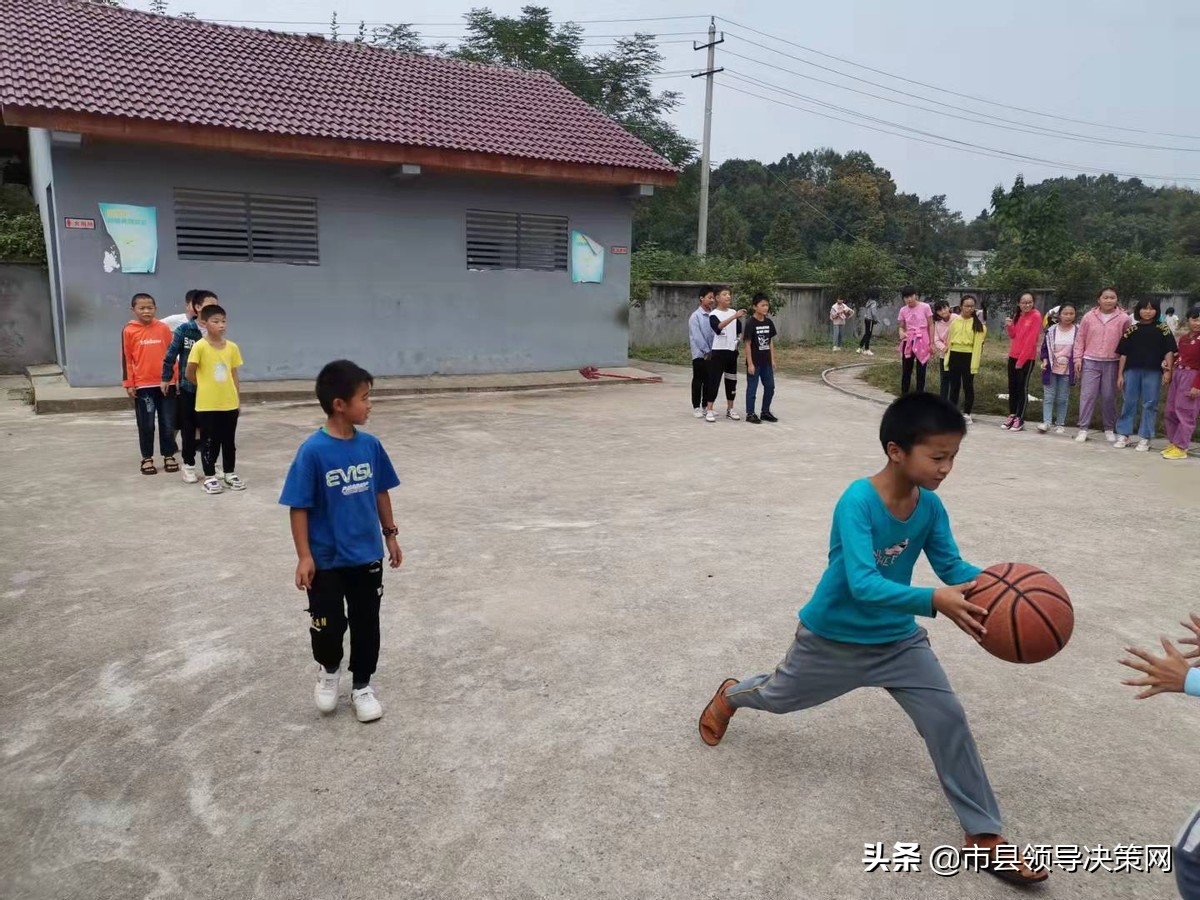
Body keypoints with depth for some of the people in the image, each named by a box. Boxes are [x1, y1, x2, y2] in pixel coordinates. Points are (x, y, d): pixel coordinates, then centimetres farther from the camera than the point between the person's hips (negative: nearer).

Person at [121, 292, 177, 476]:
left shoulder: (163, 328, 3)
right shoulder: (129, 330, -2)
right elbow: (126, 359, 0)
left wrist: (176, 379, 7)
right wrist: (128, 384, -3)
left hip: (165, 383, 2)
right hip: (142, 385, -2)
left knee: (167, 423, 7)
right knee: (146, 424, 6)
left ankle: (169, 455, 19)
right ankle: (147, 458, 17)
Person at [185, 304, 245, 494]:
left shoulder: (232, 347, 2)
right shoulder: (200, 346, -11)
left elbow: (234, 375, 8)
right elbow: (189, 374, -5)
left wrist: (237, 397, 6)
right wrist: (204, 386, 6)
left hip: (229, 403, 4)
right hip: (207, 404, -4)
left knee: (229, 440, 13)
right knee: (209, 441, 5)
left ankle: (230, 474, 25)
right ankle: (210, 477, 16)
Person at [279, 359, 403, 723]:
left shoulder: (370, 444, -4)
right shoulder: (313, 451, -18)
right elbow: (299, 507, -14)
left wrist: (390, 534, 12)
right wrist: (304, 556, -15)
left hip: (367, 555, 4)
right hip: (326, 559, -4)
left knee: (366, 624, 13)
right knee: (328, 626, 9)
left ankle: (362, 686, 32)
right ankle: (328, 670, 40)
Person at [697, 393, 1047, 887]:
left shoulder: (931, 506, -13)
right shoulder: (857, 502, -33)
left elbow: (953, 566, -12)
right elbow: (863, 584, -42)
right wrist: (936, 601, -54)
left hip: (898, 639, 4)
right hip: (832, 637, -4)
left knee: (948, 719, -5)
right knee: (778, 696, 20)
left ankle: (984, 835, 10)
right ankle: (730, 695, 55)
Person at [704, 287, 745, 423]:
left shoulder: (734, 312, 9)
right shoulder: (713, 315, -9)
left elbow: (739, 330, 19)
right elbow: (718, 327, -30)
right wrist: (734, 317, -40)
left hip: (732, 351, 6)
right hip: (719, 352, -6)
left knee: (732, 381, 10)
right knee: (714, 380, -7)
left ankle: (730, 409, 19)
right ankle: (709, 410, -4)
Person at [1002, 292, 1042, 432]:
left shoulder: (1036, 316, -11)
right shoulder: (1018, 316, 10)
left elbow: (1031, 340, -16)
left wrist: (1021, 360, -17)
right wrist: (1010, 326, -6)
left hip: (1027, 358, -7)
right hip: (1013, 356, 7)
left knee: (1022, 387, -3)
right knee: (1012, 386, 9)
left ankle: (1020, 420, 1)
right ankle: (1012, 415, 18)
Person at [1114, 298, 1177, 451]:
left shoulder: (1162, 328, 5)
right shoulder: (1131, 330, 7)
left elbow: (1169, 350, 1)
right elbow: (1123, 353, 8)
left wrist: (1168, 370, -8)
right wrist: (1120, 374, 5)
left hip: (1153, 372, -1)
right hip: (1132, 370, 1)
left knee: (1150, 405, 3)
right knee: (1129, 403, 6)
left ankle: (1144, 438, 9)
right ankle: (1123, 435, 13)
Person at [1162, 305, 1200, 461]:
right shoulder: (1183, 338, 12)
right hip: (1177, 374, 8)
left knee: (1184, 413, -5)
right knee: (1171, 411, 10)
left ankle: (1180, 448, 1)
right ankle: (1173, 443, 20)